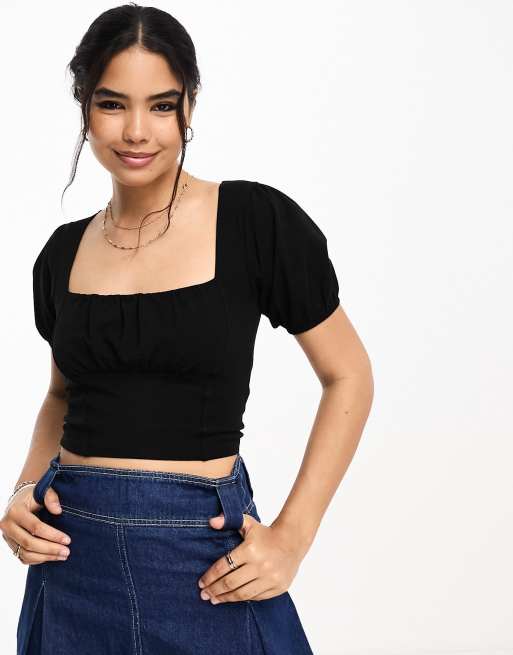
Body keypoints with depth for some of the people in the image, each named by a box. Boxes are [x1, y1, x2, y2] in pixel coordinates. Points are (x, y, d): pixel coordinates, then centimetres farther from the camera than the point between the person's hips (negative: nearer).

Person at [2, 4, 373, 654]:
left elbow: (348, 376, -3)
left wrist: (292, 537, -10)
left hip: (200, 560, -4)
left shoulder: (257, 221, -9)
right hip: (70, 550, 4)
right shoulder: (64, 252, 5)